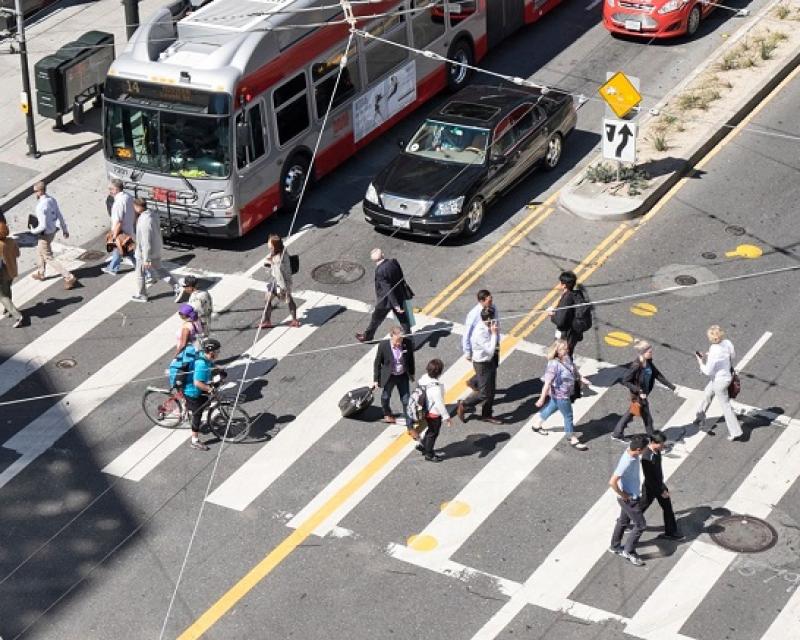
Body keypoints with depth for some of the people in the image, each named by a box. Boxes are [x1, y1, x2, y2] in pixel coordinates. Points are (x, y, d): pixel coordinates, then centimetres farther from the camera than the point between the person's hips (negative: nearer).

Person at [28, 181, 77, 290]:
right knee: (39, 251, 29)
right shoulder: (52, 200, -5)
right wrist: (65, 229, 13)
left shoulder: (41, 206, -30)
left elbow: (42, 226, -29)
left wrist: (33, 230, -11)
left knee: (49, 258, 5)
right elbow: (59, 216, 3)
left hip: (45, 234, -9)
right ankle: (41, 273, 47)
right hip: (53, 230, 9)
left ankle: (69, 278, 2)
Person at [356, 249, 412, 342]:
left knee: (376, 319, 18)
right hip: (400, 295, 6)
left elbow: (388, 289, -29)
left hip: (386, 300, -5)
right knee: (402, 317, 21)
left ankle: (367, 336, 38)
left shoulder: (380, 271, -31)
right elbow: (401, 278, 1)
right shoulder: (393, 261, -12)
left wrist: (395, 305, -26)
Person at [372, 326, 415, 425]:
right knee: (385, 397, 22)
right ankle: (387, 414, 52)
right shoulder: (383, 346, -25)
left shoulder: (407, 343, -20)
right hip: (389, 376, 0)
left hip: (403, 376, 0)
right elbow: (377, 363, -12)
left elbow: (410, 358, -1)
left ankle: (409, 423, 19)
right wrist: (375, 379, -7)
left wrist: (411, 373, 9)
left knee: (406, 399, 5)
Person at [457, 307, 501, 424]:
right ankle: (463, 405, 23)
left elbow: (496, 343, 8)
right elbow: (490, 350, -31)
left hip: (490, 361, 8)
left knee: (491, 391, 19)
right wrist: (494, 333, -30)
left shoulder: (488, 327, -5)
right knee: (484, 393, 2)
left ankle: (486, 415, 35)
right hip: (482, 364, -8)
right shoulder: (480, 332, -31)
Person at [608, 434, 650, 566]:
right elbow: (612, 482, -37)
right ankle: (629, 552, 19)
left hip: (633, 495, 9)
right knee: (640, 525, 4)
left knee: (624, 521, 25)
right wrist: (622, 495, -21)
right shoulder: (626, 463, -36)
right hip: (629, 499, -9)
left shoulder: (631, 450, -9)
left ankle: (615, 546, 43)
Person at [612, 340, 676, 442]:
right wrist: (639, 391, -28)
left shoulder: (649, 363, -4)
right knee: (648, 418, 5)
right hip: (638, 396, -8)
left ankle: (617, 434, 37)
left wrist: (671, 386, 1)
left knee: (630, 414, 22)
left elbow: (658, 375, 4)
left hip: (644, 394, 8)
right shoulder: (636, 366, -28)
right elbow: (625, 381, -23)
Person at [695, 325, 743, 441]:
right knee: (707, 394, 30)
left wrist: (700, 360, -9)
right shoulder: (727, 343, -15)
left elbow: (707, 371, -24)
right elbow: (733, 356, 5)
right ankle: (701, 416, 52)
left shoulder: (714, 352, -34)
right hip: (727, 376, 8)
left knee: (725, 406, 8)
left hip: (719, 381, -8)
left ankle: (735, 432, 19)